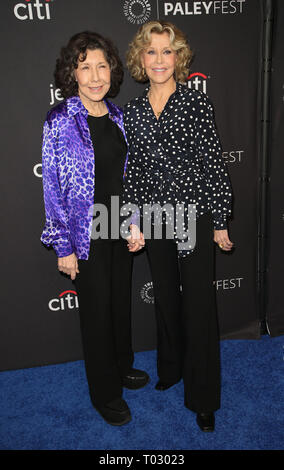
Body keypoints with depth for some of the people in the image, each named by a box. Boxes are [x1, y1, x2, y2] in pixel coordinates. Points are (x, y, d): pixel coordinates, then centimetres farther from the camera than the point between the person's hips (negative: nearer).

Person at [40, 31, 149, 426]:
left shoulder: (116, 115, 4)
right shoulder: (59, 122, -13)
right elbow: (53, 187, -13)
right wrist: (63, 247, -13)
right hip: (86, 234, -5)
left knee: (122, 300, 19)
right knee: (97, 310, 8)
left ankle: (122, 366, 45)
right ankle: (106, 393, 30)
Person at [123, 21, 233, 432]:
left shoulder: (197, 103, -5)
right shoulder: (132, 111, 6)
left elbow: (215, 164, -6)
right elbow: (134, 171, 7)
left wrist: (220, 222, -7)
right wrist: (136, 223, 4)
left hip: (195, 216, -4)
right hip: (155, 221, 4)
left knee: (199, 304, 3)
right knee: (165, 297, 18)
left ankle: (203, 398, 21)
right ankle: (170, 369, 42)